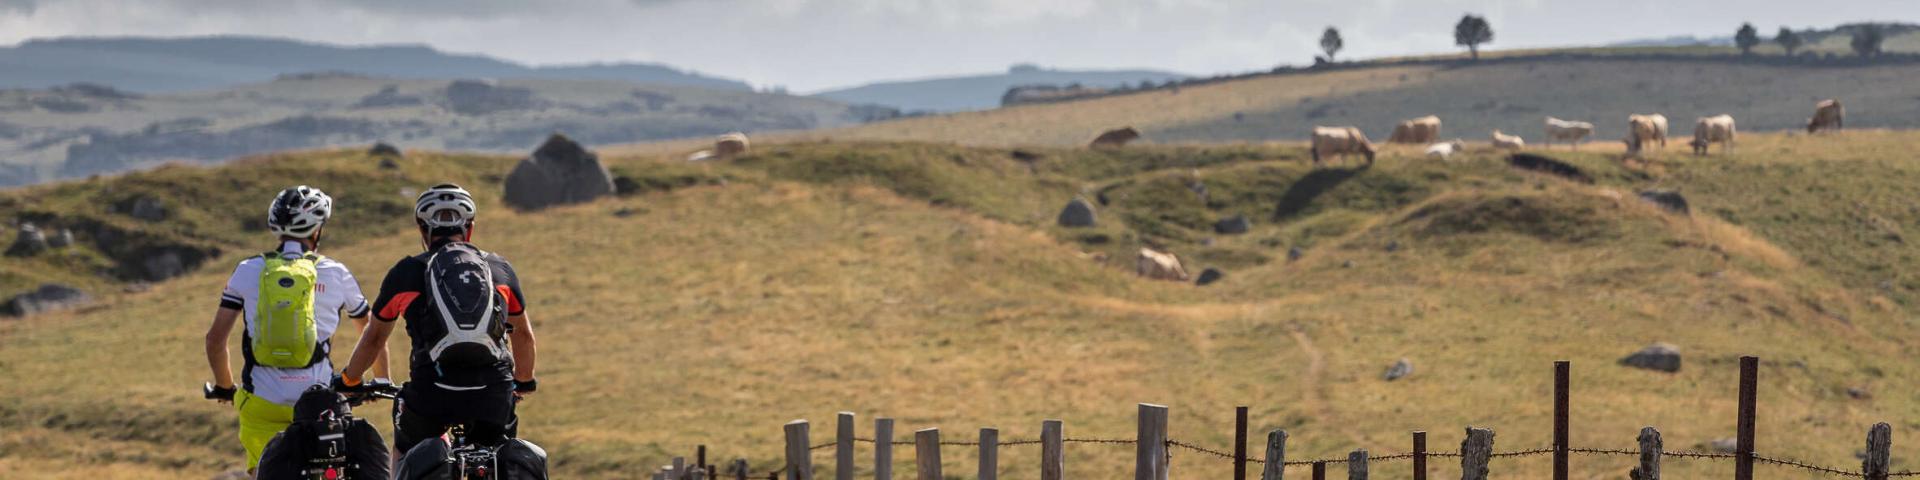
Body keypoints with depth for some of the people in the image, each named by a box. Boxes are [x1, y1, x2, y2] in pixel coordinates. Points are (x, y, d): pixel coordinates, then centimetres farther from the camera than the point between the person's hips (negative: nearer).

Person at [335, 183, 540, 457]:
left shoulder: (406, 272, 12)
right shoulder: (500, 269, 16)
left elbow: (374, 338, 22)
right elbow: (524, 335, 29)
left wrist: (348, 381, 39)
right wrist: (524, 381, 47)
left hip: (432, 393, -1)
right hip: (493, 394, 1)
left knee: (405, 454, 26)